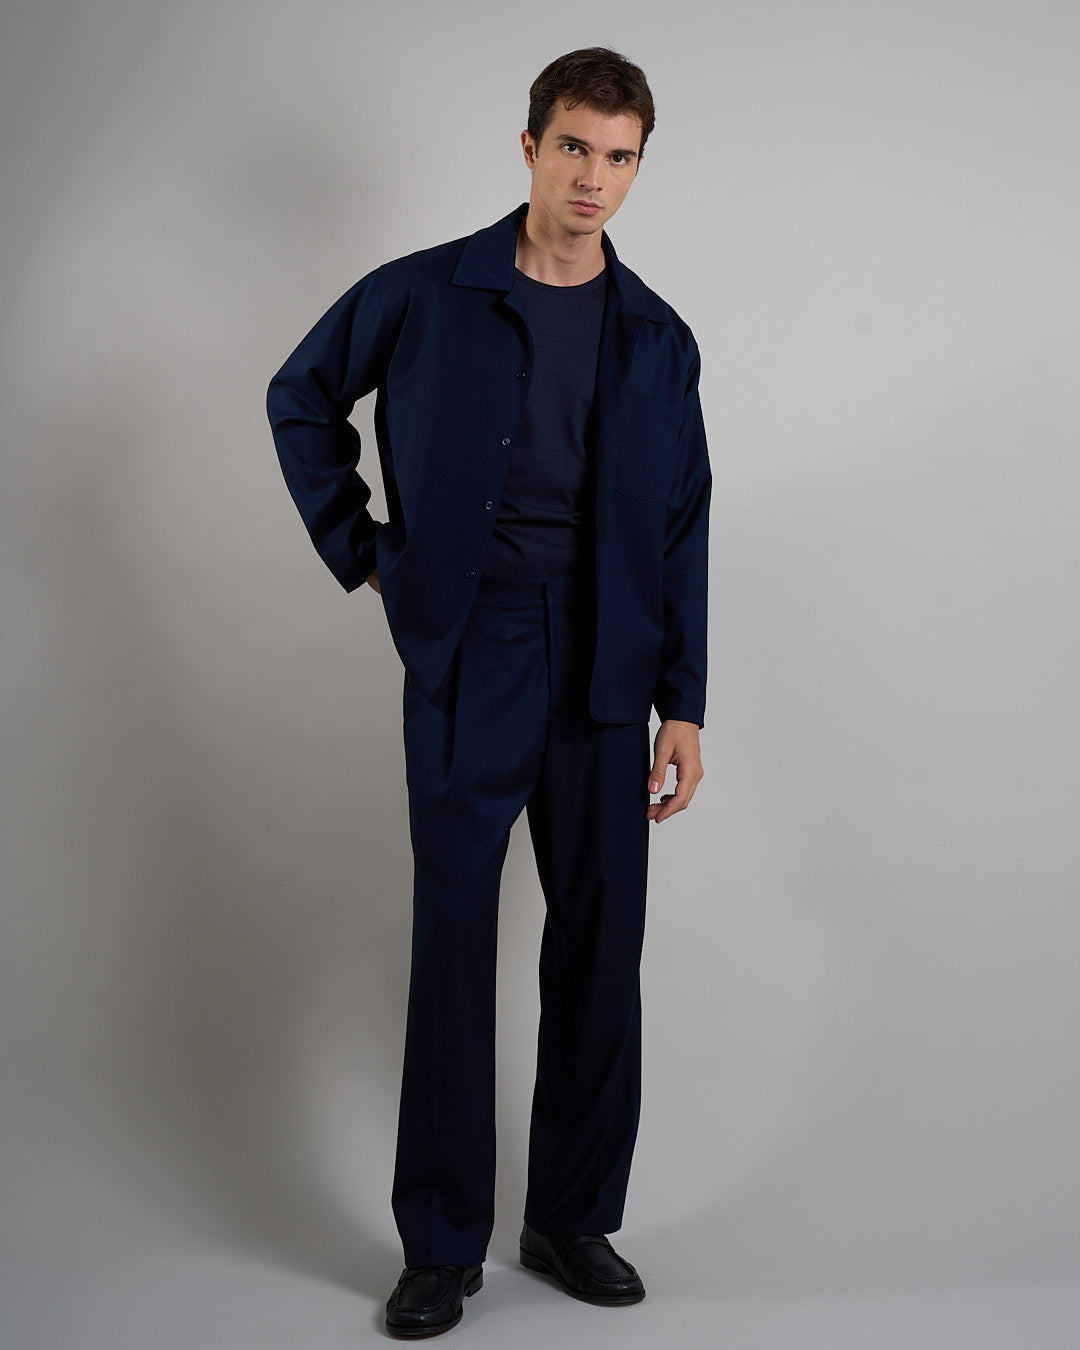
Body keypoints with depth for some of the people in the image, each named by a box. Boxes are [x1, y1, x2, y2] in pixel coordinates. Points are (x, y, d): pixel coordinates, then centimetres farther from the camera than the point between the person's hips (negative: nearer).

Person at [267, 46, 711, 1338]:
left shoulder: (657, 338, 7)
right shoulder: (423, 297, 0)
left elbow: (682, 534, 8)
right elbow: (300, 397, 12)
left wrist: (683, 704, 3)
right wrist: (358, 548, 5)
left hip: (602, 665, 3)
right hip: (465, 655, -2)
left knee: (599, 944, 7)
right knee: (453, 937, 0)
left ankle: (574, 1217, 21)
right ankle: (441, 1241, 11)